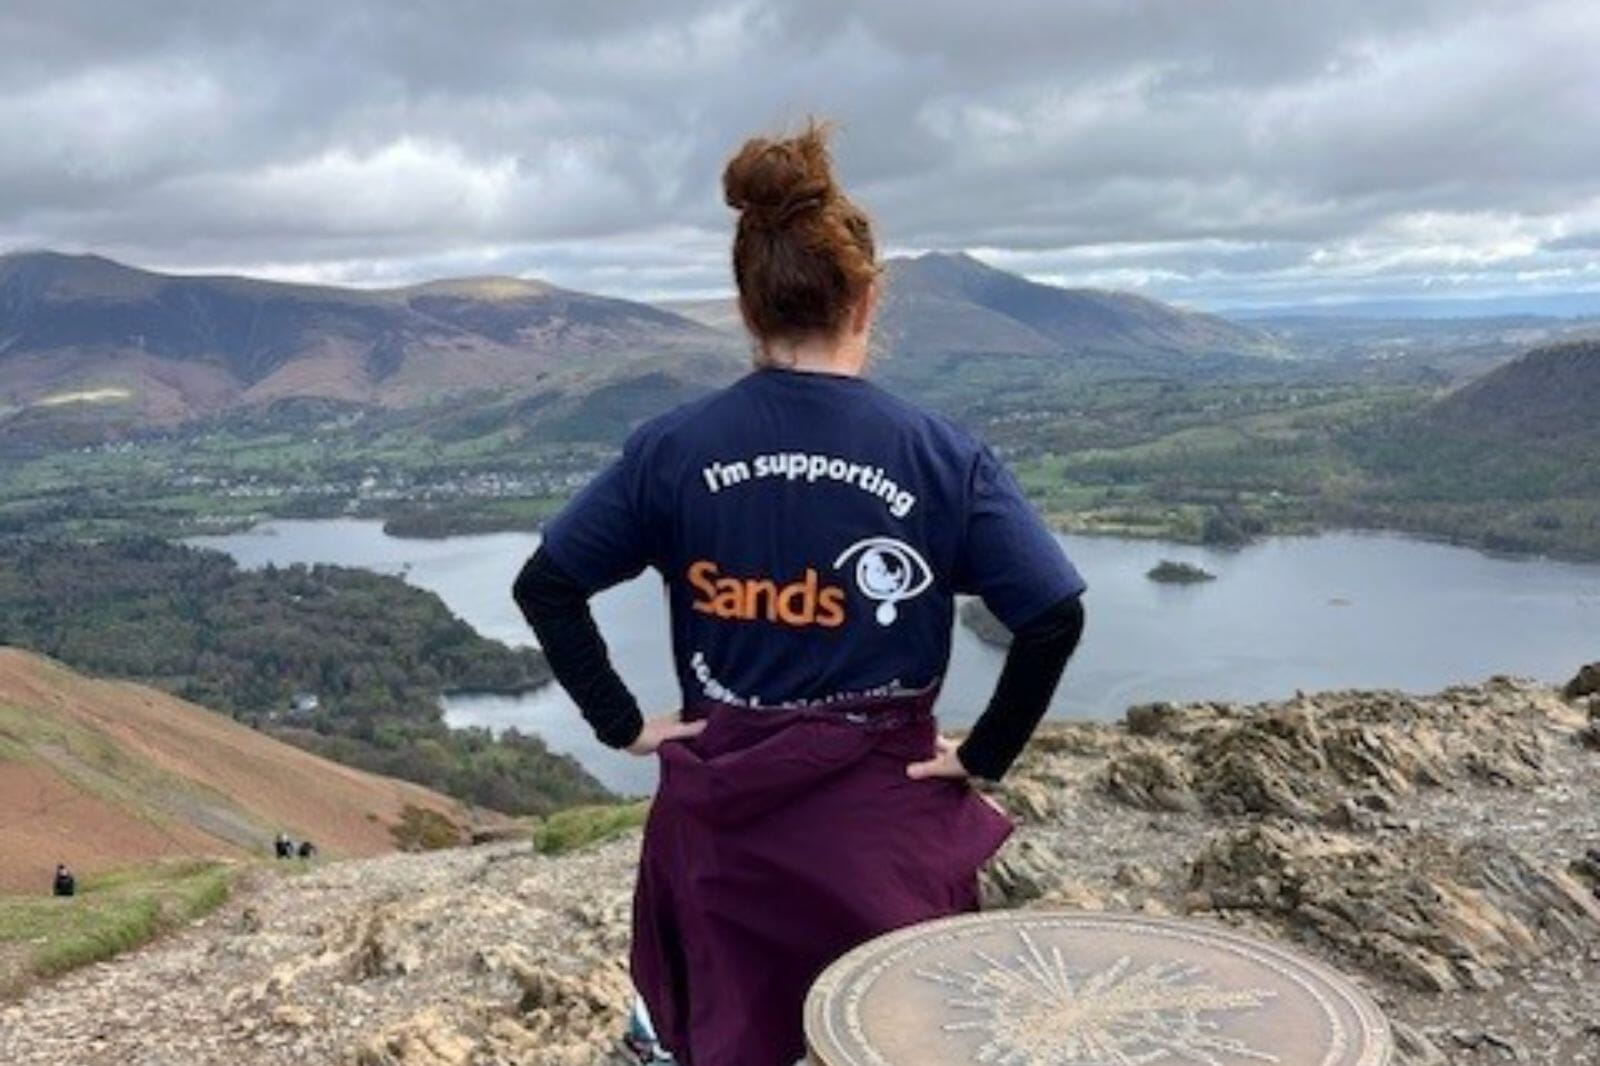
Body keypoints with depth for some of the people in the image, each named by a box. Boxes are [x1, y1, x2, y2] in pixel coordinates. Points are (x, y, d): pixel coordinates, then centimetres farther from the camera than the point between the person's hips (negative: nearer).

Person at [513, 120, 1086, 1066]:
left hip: (723, 813, 2)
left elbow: (545, 586, -3)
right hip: (882, 816, -1)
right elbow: (1055, 617, -13)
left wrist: (623, 723, 1)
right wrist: (986, 755, -3)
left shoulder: (674, 448, -5)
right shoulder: (940, 455, -10)